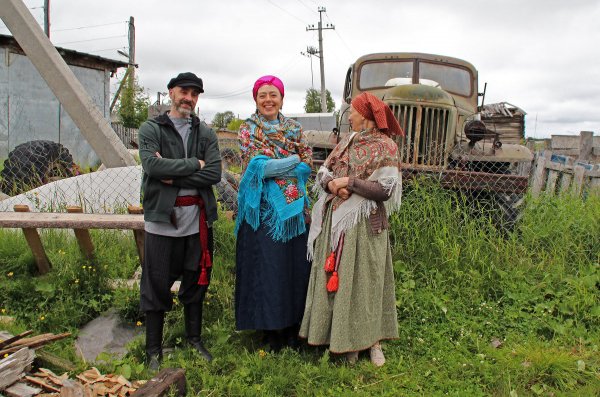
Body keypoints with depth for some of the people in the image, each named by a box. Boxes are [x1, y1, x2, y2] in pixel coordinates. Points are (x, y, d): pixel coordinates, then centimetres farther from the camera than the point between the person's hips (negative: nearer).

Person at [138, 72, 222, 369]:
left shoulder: (206, 134, 8)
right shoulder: (151, 129, 1)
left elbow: (214, 174, -6)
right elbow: (152, 165, -17)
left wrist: (173, 176, -13)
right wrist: (193, 164, -12)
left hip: (197, 219, 3)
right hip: (162, 218, -2)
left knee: (195, 283, 14)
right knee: (157, 285, 6)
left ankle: (194, 339, 32)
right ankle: (154, 349, 22)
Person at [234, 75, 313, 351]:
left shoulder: (294, 128, 12)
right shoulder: (248, 129, 2)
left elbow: (308, 164, 2)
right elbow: (258, 166, -11)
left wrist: (273, 167, -9)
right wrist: (294, 160, -7)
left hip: (295, 207, 3)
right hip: (265, 208, -3)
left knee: (296, 264, 6)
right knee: (267, 265, 1)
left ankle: (292, 324, 21)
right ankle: (271, 328, 16)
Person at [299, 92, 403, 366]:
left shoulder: (385, 147, -6)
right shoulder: (346, 142, 12)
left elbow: (385, 190, -14)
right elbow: (323, 173, 13)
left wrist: (350, 182, -16)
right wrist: (332, 185, -9)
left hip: (364, 225, -6)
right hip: (335, 220, 6)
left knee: (364, 279, 2)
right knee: (334, 277, 8)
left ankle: (371, 340, 17)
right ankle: (343, 336, 21)